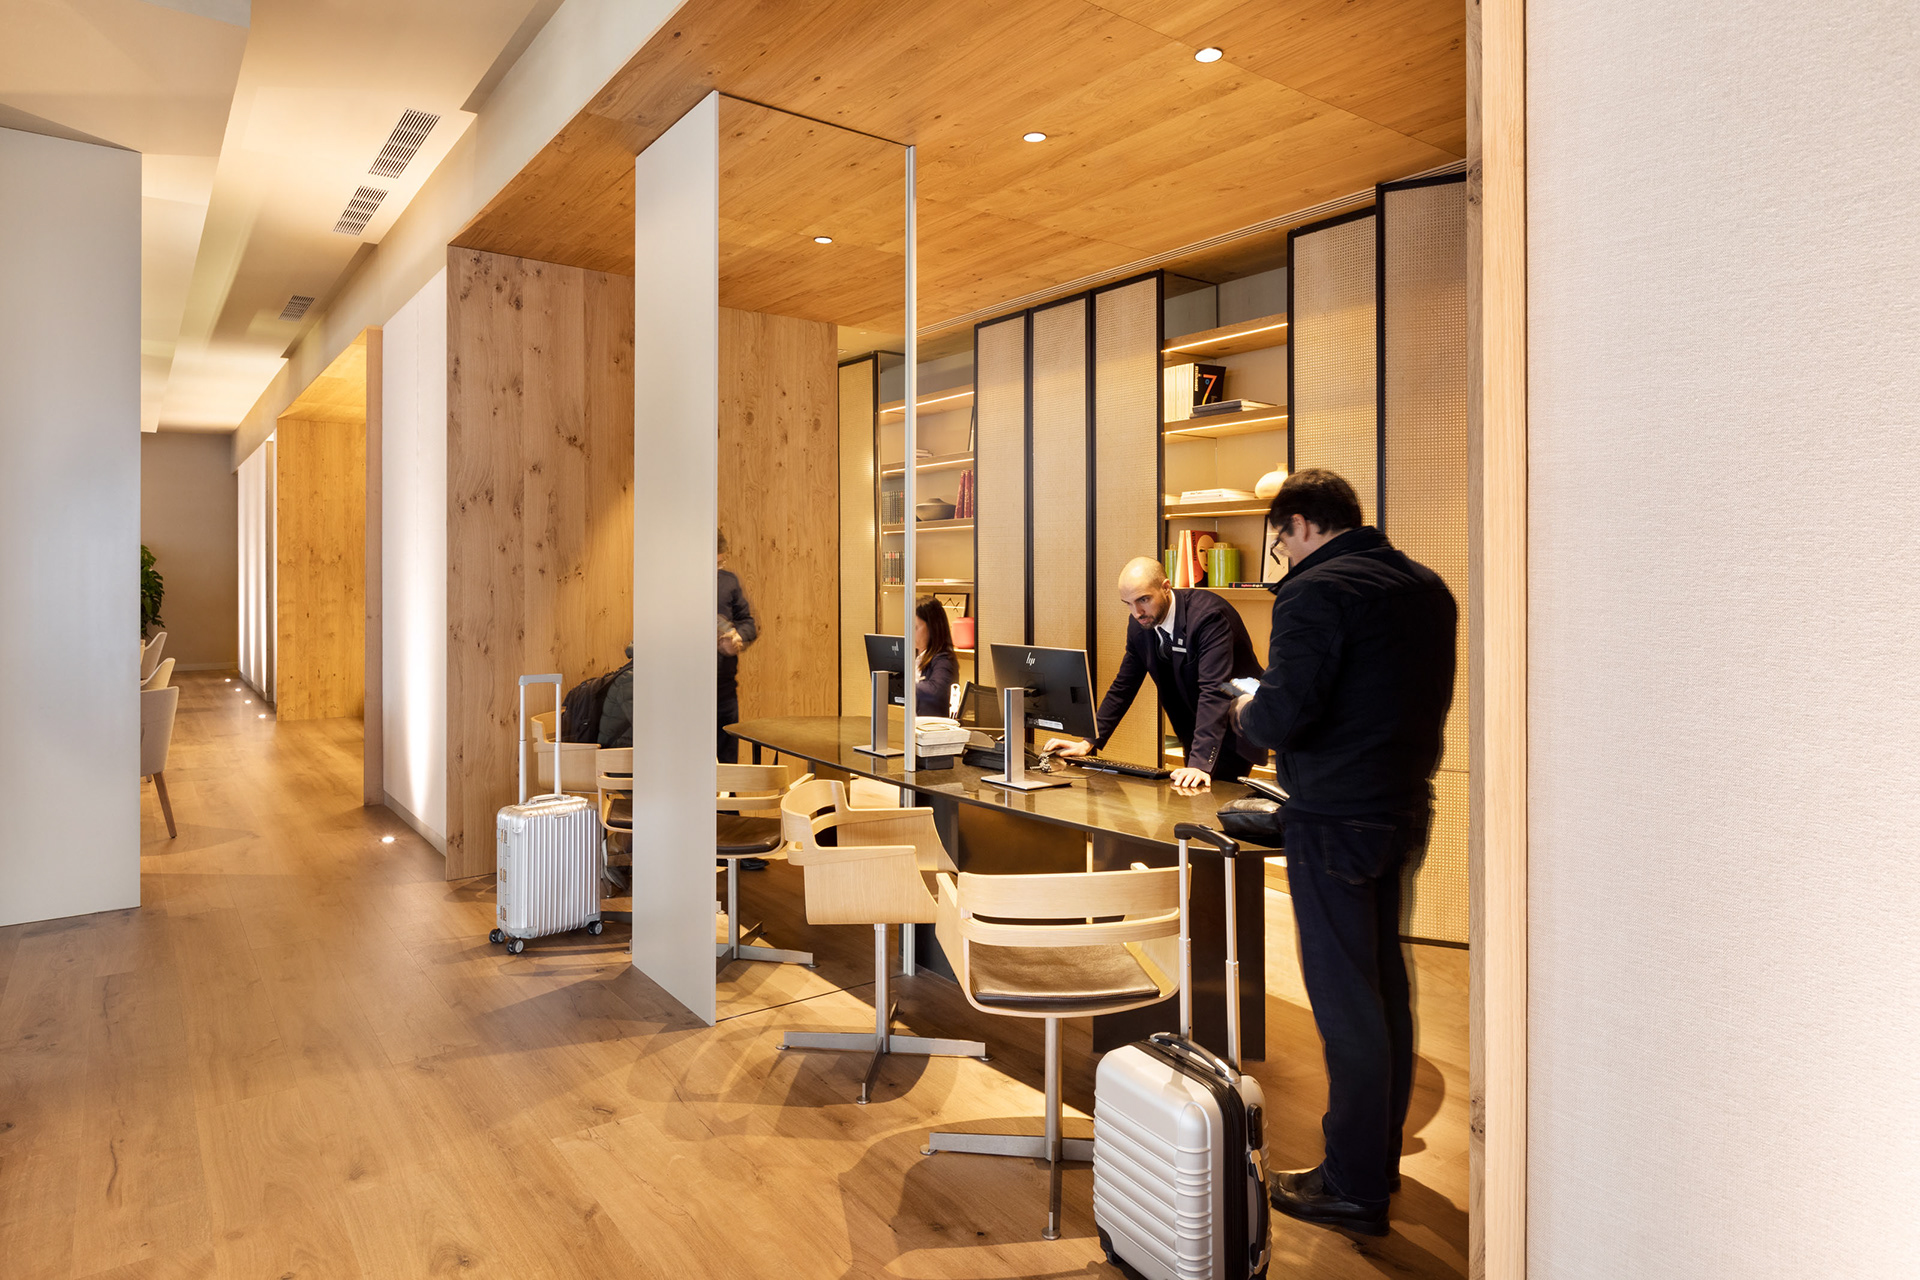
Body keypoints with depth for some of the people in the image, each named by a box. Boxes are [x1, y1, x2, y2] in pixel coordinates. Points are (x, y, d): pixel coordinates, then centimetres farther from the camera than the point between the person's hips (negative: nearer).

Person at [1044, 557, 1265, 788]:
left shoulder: (1209, 615, -26)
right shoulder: (1140, 623, -4)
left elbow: (1214, 692, -34)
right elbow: (1123, 687, 5)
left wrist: (1201, 763, -43)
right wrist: (1089, 742, -1)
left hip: (1235, 733, -6)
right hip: (1195, 734, 6)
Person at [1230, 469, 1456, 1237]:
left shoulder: (1316, 592, -17)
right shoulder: (1427, 587, 10)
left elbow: (1284, 715, -24)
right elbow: (1426, 699, 17)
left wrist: (1246, 712, -4)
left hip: (1334, 820, -9)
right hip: (1403, 808, 9)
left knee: (1344, 1000, 1)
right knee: (1386, 984, 18)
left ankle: (1354, 1189, 15)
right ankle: (1382, 1156, 33)